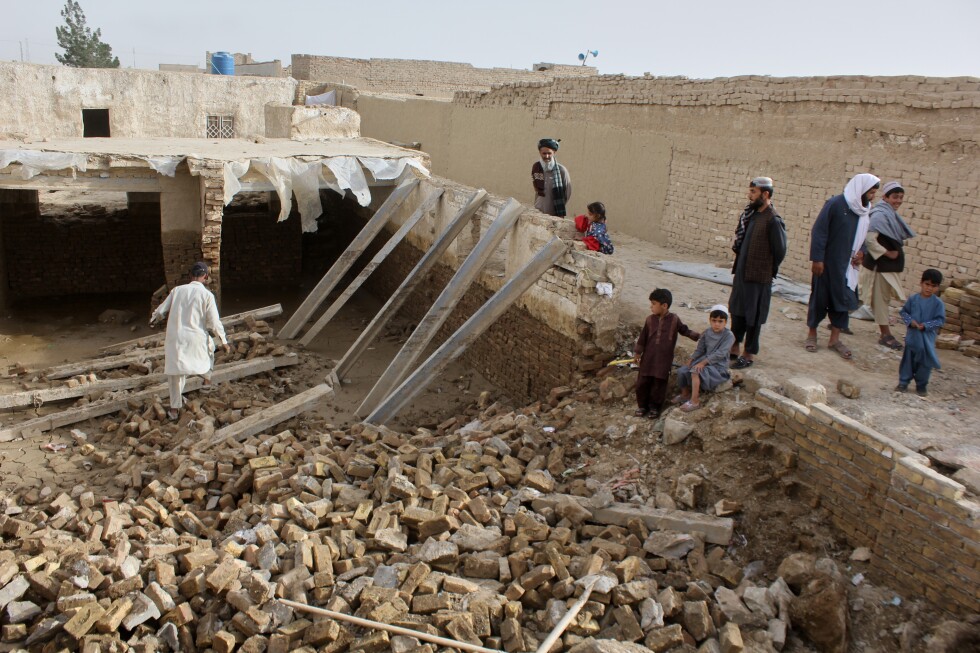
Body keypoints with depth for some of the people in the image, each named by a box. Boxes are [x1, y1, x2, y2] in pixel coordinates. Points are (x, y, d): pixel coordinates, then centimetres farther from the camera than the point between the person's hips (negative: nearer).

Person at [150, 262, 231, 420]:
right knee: (209, 346, 33)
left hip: (175, 338, 2)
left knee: (176, 373, 14)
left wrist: (153, 320, 33)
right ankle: (207, 378, 40)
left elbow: (160, 311, 11)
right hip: (196, 339, -2)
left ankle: (174, 408, 18)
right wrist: (224, 341, 6)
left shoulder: (177, 290, 3)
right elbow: (214, 322, -7)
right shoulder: (207, 295, -7)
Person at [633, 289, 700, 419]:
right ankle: (642, 405, 21)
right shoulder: (650, 319, 0)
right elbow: (643, 337, 7)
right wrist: (637, 353, 9)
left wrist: (698, 336, 6)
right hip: (648, 357, 2)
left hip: (664, 359, -2)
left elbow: (685, 331, 10)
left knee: (659, 383, 5)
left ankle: (654, 407, 21)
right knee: (642, 382, 5)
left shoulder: (674, 319, -6)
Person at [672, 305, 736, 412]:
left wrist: (703, 362, -27)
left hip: (718, 366, -7)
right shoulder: (707, 333, 4)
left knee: (695, 371, -31)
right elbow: (699, 350, 7)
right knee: (681, 371, -7)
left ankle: (695, 401, -23)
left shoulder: (729, 335, -16)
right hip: (705, 361, 7)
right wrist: (690, 361, -8)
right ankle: (685, 394, 18)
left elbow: (720, 353, -23)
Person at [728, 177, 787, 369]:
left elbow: (780, 251, -16)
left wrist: (769, 270, -5)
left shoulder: (773, 220, -19)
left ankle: (749, 355, 15)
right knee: (737, 310, 17)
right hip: (742, 272, 8)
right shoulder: (752, 214, 6)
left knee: (753, 317, 3)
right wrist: (737, 244, 2)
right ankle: (734, 348, 30)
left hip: (759, 276, -8)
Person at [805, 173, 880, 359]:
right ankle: (812, 334, 20)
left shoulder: (865, 209, 5)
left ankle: (834, 339, 16)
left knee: (843, 299, 7)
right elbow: (818, 231, -15)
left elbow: (863, 235, 17)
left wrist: (861, 252, -2)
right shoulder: (836, 203, -14)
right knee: (819, 297, 5)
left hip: (847, 264, 6)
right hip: (827, 262, -6)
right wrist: (817, 258, -18)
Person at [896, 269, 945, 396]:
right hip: (912, 336, 1)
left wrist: (926, 326, -19)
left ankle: (922, 385, 21)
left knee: (925, 362, 6)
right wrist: (910, 321, -12)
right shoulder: (913, 299, -2)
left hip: (928, 338, -1)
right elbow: (904, 312, 6)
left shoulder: (938, 303, -8)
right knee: (908, 359, 9)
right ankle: (903, 382, 19)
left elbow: (940, 320, -7)